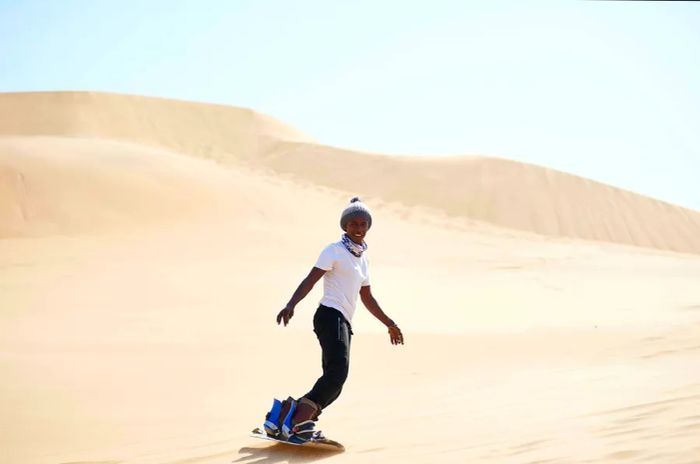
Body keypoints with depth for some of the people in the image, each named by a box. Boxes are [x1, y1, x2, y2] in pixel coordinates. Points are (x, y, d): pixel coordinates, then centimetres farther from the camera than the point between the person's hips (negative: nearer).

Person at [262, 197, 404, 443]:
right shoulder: (335, 250, 0)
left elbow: (367, 298, 32)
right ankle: (298, 418, -29)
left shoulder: (362, 257, 23)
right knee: (338, 371, -26)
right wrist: (291, 305, -27)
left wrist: (389, 324, 35)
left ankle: (288, 414, -1)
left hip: (344, 322, 9)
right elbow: (310, 280, -11)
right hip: (330, 315, -9)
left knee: (333, 384, 0)